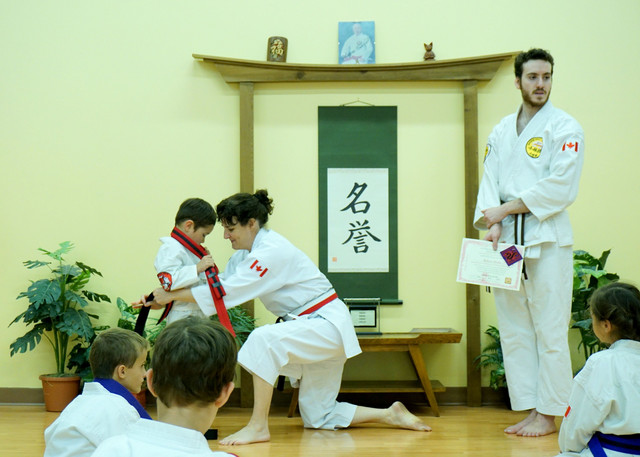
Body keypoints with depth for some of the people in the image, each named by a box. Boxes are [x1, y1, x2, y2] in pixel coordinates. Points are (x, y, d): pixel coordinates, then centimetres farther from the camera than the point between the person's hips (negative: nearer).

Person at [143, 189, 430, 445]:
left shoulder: (272, 251, -23)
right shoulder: (245, 254, 7)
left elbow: (230, 291, -28)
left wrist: (172, 295, -23)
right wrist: (163, 299, -8)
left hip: (328, 325, -11)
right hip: (314, 330, 11)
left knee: (264, 340, -34)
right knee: (319, 418, 13)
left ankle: (258, 426, -27)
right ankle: (392, 415, 23)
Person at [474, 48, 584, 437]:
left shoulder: (564, 127, -3)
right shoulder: (501, 132, 15)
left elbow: (560, 187, -13)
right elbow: (489, 183, 8)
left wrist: (505, 209, -12)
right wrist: (491, 226, -10)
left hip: (548, 239, -6)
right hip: (507, 240, 6)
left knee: (549, 330, -4)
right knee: (514, 329, 7)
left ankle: (549, 415, 2)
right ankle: (529, 409, 15)